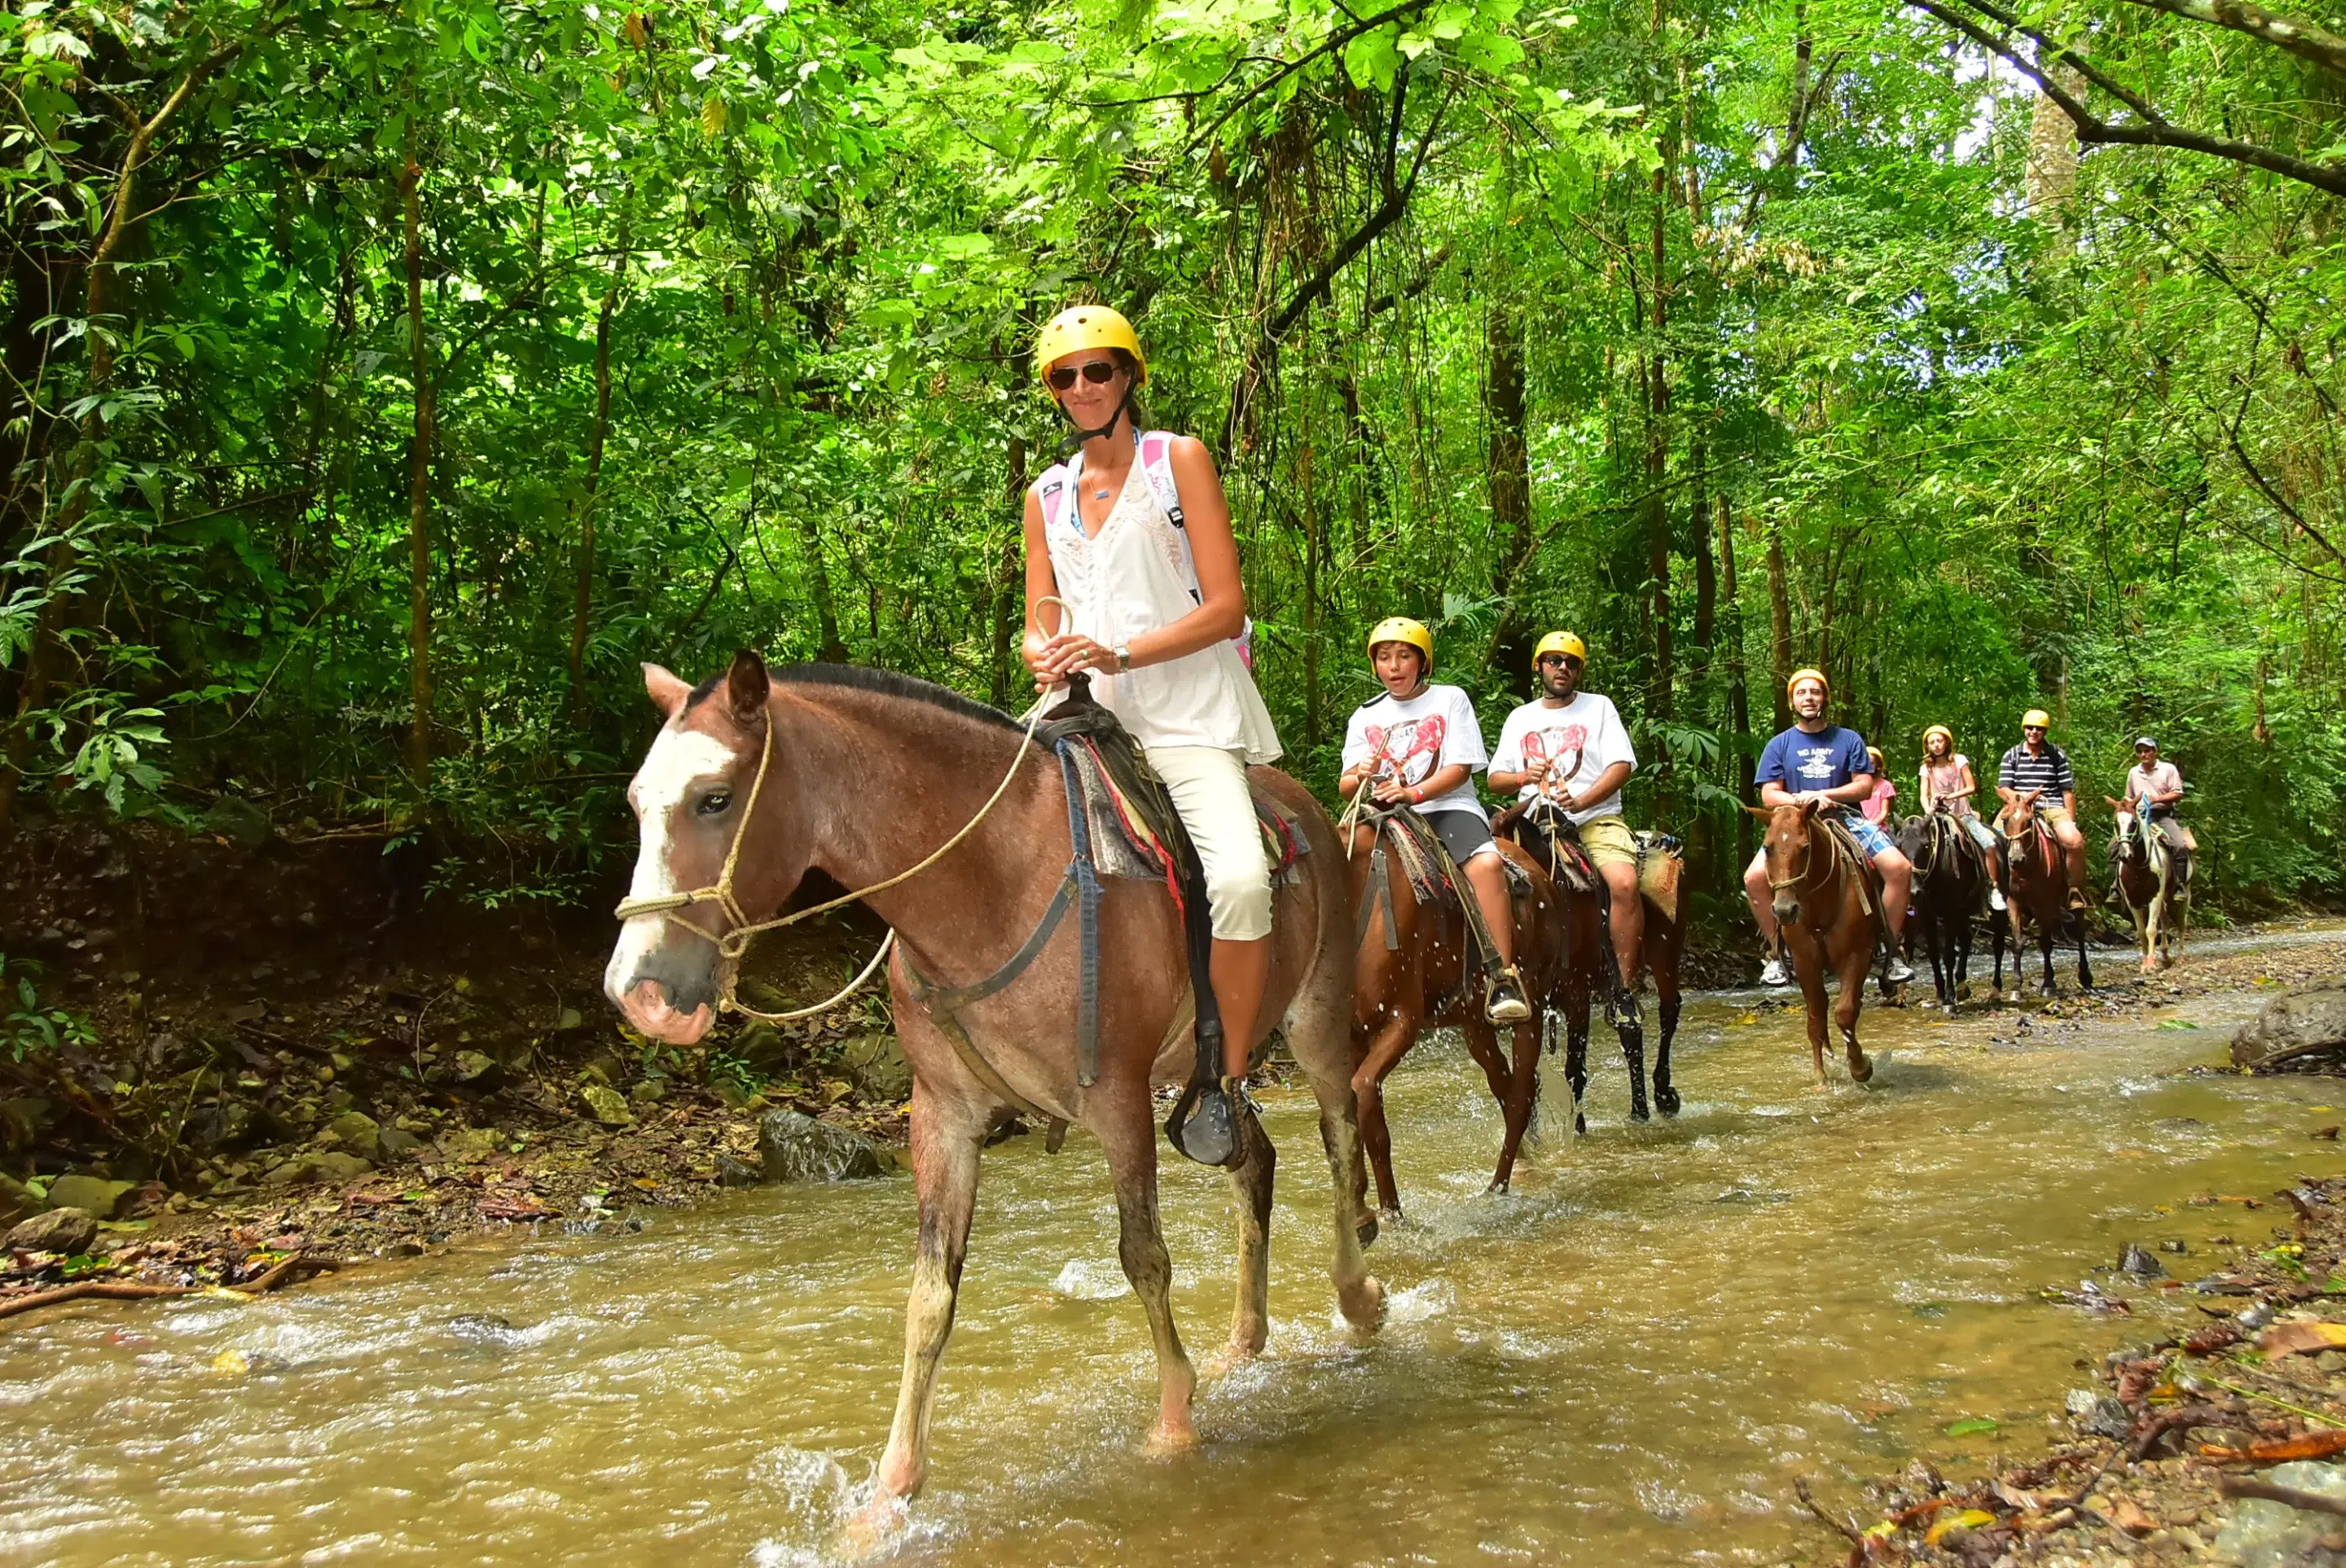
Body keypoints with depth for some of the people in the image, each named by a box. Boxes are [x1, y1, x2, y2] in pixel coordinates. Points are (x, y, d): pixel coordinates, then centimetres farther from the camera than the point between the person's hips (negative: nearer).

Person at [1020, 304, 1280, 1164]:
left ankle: (1227, 1082, -12)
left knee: (1240, 877, -29)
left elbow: (1226, 607, -5)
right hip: (1090, 718, 5)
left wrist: (1119, 652, -18)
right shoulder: (1046, 495, 17)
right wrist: (1047, 657, -8)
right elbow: (1040, 626, 17)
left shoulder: (1180, 459, 3)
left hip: (1192, 720, -5)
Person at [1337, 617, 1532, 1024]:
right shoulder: (1365, 717, 16)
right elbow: (1345, 787, 9)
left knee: (1487, 864, -32)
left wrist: (1414, 792, -20)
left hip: (1448, 807, -3)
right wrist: (1360, 777, -16)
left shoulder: (1450, 700, 7)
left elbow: (1461, 768, -3)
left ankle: (1502, 976, -31)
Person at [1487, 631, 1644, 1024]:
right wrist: (1524, 777, -8)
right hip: (1538, 822, 3)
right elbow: (1495, 778, 15)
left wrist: (1581, 801, -17)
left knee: (1624, 882, -30)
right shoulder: (1520, 718, 18)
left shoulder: (1599, 708, 10)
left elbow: (1622, 765, -2)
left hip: (1596, 816, -3)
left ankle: (1625, 990, -24)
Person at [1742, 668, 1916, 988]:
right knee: (1755, 877, -26)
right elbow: (1769, 795, 3)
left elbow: (1865, 786, 3)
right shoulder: (1780, 745, 9)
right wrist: (1801, 801, -15)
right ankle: (1776, 953, -9)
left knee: (1899, 868, -23)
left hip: (1845, 818, 1)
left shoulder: (1849, 740, 10)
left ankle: (1894, 949, -7)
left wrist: (1824, 795, -11)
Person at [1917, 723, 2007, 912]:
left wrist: (1951, 796, -19)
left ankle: (1994, 889, -10)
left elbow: (1971, 787, -4)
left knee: (1990, 845, -20)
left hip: (1963, 815, -1)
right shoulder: (1927, 768, 4)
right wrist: (1928, 809, -23)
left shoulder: (1959, 760, 0)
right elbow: (1923, 795, -2)